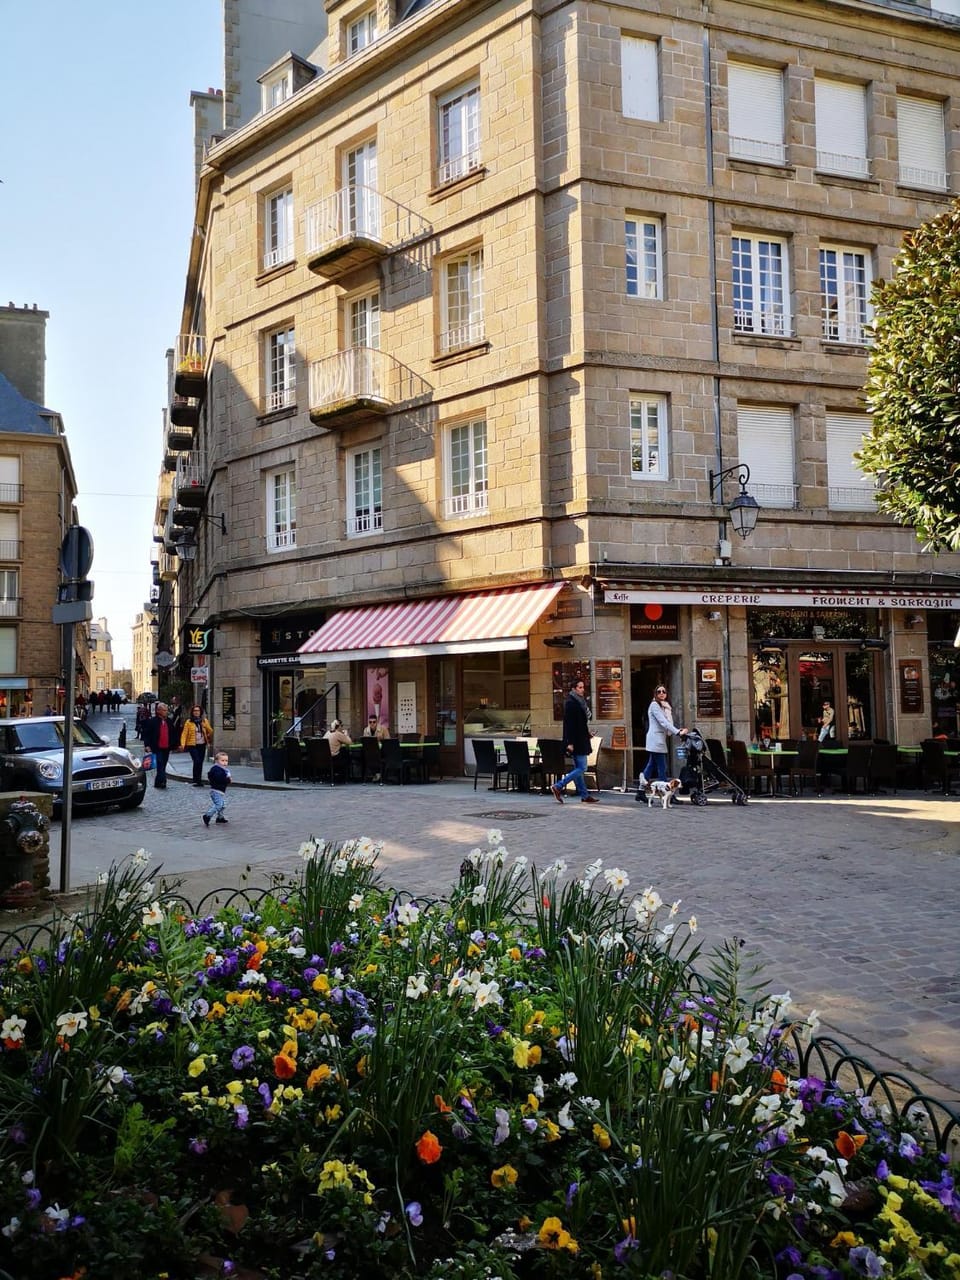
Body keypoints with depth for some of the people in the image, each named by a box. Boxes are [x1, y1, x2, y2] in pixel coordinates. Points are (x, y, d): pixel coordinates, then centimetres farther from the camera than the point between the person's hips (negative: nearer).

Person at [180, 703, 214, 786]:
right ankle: (196, 780, -8)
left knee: (200, 763, 7)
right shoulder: (188, 722, -3)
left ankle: (199, 780, 17)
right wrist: (182, 744, -17)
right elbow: (184, 733, -7)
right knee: (197, 761, -15)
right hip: (192, 745, -3)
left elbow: (210, 731, 10)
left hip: (202, 745, 3)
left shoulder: (204, 720, 6)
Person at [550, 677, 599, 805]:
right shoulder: (570, 703, -14)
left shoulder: (581, 702, 15)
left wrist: (588, 735, 19)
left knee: (578, 768, 11)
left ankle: (584, 796, 14)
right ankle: (558, 787, -7)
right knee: (582, 768, -9)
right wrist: (570, 743, -23)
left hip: (581, 740, 10)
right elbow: (568, 724, -19)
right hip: (576, 741, -10)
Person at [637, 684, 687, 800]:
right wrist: (678, 732, -24)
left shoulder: (665, 706, 19)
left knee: (651, 766, 10)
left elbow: (667, 723, 12)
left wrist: (677, 731, -6)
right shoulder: (654, 705, -9)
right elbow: (663, 722, -18)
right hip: (656, 740, -9)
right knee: (662, 768, -8)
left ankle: (640, 792, 13)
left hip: (661, 740, 9)